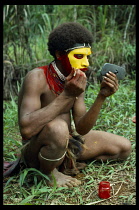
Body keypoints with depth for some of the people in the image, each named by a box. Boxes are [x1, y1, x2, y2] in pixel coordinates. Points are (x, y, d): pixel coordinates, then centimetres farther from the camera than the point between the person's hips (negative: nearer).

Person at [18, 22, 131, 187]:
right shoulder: (37, 78, -23)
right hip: (34, 149, -7)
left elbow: (81, 129, -7)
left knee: (123, 148, 6)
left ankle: (66, 162, 10)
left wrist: (101, 97, -21)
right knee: (57, 127, -40)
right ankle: (48, 173, -9)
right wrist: (67, 95, -35)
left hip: (67, 143, 7)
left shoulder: (76, 80, -2)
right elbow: (26, 129, -36)